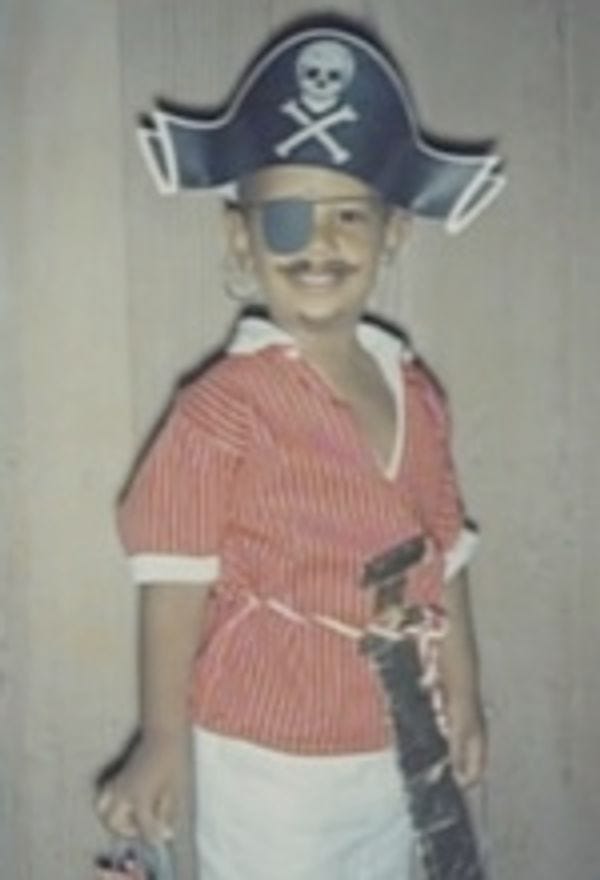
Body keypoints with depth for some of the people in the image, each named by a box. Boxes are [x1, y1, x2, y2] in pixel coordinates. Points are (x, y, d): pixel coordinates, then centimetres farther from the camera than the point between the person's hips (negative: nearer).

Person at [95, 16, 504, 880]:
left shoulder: (413, 395, 1)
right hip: (269, 762, -6)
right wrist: (164, 742, -16)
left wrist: (463, 696, 12)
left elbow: (445, 557, 8)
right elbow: (177, 584, -17)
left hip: (393, 754, 7)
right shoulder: (224, 407, -19)